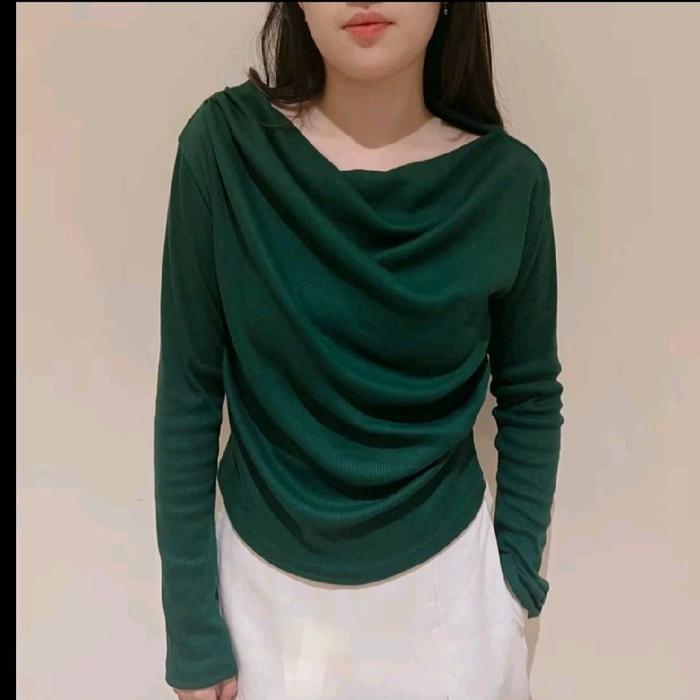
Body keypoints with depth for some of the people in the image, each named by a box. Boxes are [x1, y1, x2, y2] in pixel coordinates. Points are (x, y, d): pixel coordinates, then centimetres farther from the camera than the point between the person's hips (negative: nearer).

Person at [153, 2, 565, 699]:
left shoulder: (507, 180, -11)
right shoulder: (226, 144, -14)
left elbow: (530, 395, 1)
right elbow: (189, 392, -10)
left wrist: (518, 580, -1)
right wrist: (192, 630, -6)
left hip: (445, 577, 1)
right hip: (262, 577, 0)